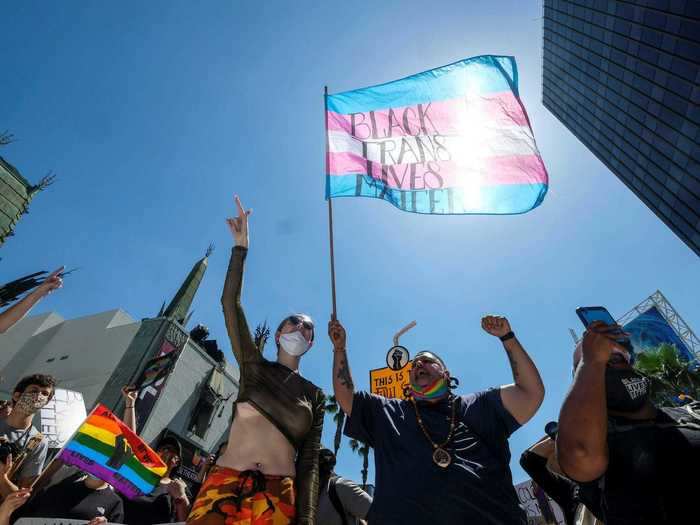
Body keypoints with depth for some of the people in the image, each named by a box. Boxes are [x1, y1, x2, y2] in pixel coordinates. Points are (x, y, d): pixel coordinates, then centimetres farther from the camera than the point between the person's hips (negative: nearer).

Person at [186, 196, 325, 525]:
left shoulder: (315, 396, 9)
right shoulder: (255, 366, 6)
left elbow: (309, 463, 5)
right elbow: (230, 303, -3)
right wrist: (241, 247, -7)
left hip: (278, 498, 1)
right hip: (225, 485, 0)